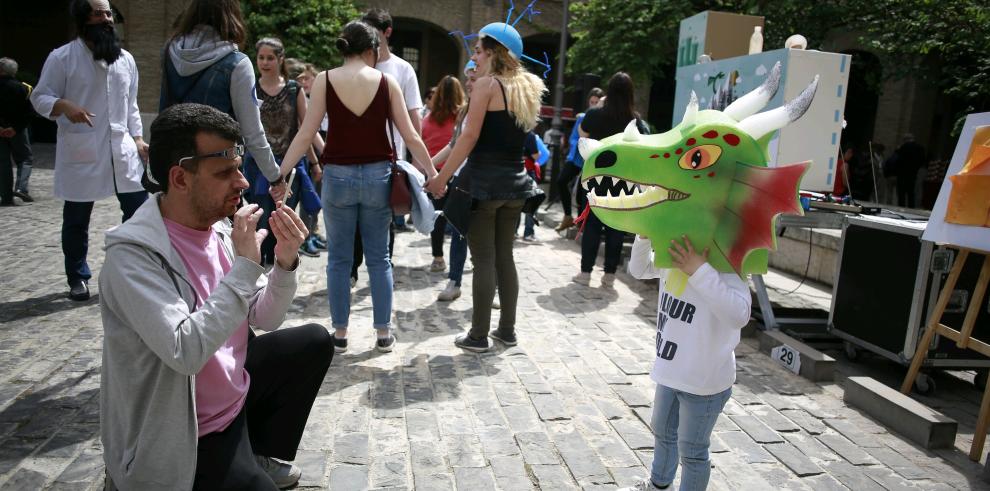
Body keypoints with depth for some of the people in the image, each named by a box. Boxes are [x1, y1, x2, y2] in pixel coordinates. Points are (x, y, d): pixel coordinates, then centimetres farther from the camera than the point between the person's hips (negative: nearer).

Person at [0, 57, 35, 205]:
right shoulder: (23, 88, -5)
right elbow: (30, 112, -11)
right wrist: (16, 128, -11)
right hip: (17, 130, -1)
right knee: (24, 159, 10)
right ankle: (21, 187, -12)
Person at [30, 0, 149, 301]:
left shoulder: (125, 59, 10)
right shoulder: (62, 57, -5)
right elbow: (40, 97, -5)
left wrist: (137, 138, 7)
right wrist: (65, 106, -26)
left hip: (122, 149, 4)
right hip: (80, 152, -4)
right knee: (76, 219, 7)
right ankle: (78, 278, 23)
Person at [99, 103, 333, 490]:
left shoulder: (219, 229, -4)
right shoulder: (133, 256, -25)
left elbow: (265, 318, 1)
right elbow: (186, 352, -35)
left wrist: (285, 262, -17)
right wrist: (246, 265, -32)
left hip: (233, 391, 8)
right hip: (185, 436, -7)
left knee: (315, 341, 12)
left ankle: (263, 454, 23)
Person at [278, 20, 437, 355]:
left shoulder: (325, 80, -1)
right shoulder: (386, 81, 0)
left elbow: (306, 133, -5)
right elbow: (410, 135, -1)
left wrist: (280, 173, 0)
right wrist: (431, 171, 8)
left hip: (337, 176, 0)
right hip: (378, 175, 1)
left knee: (338, 259, 9)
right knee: (378, 258, 10)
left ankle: (339, 334, 16)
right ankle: (384, 333, 16)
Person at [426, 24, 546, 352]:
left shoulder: (487, 83, -6)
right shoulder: (527, 88, 15)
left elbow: (469, 137, -13)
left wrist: (441, 178, -9)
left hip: (485, 181, -7)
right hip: (514, 181, 7)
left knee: (484, 259, -1)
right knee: (504, 256, 14)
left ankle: (478, 336, 7)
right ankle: (507, 330, 22)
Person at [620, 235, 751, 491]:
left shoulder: (727, 266, -25)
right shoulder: (673, 255, -4)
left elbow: (739, 315, -41)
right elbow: (638, 270, 9)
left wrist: (700, 271, -45)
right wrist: (645, 238, -9)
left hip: (705, 379, -8)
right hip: (671, 370, 8)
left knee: (692, 451, 11)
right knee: (662, 432, 29)